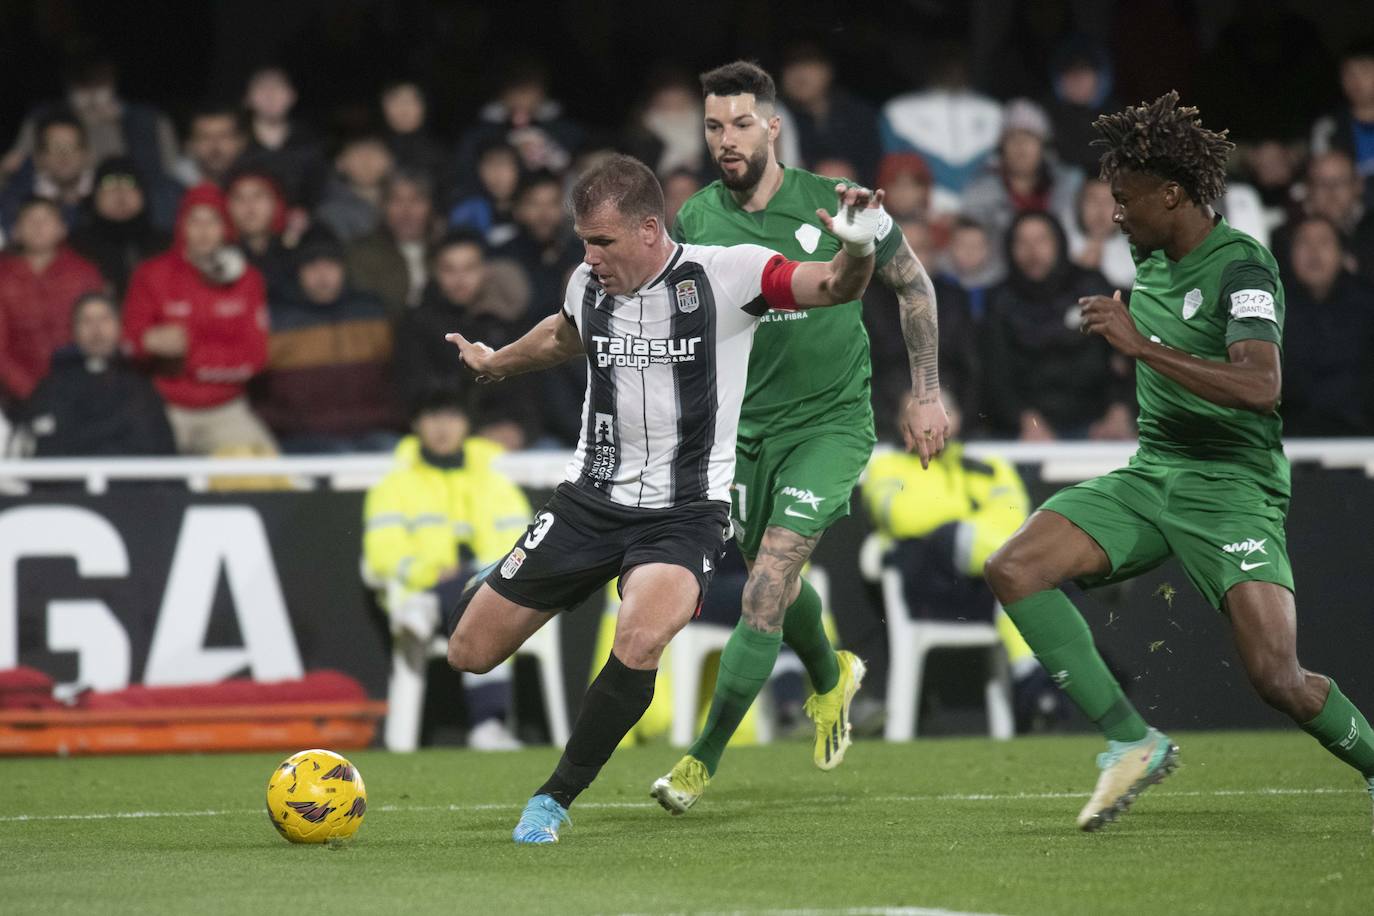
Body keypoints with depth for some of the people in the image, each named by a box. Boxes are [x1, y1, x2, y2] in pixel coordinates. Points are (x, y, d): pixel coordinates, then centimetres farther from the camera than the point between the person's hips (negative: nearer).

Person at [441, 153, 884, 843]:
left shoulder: (723, 275, -12)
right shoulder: (588, 286, 2)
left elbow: (831, 287, -21)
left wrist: (855, 250, -44)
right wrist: (493, 364, 44)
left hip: (684, 513, -5)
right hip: (589, 498, 5)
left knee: (639, 643, -32)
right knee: (470, 654, 2)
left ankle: (554, 800, -14)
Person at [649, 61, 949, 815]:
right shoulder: (696, 220, -3)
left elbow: (912, 285, 4)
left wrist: (927, 392, 3)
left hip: (830, 421, -4)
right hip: (747, 425, 4)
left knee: (764, 596, -16)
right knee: (778, 586, 19)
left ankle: (703, 760, -10)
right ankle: (831, 679, 53)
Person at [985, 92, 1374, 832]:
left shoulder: (1241, 267, -14)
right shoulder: (1153, 260, 10)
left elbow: (1260, 385, -31)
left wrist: (1142, 346, -31)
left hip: (1231, 486, -8)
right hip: (1151, 474, 8)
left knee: (1277, 677, -21)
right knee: (1012, 571, -12)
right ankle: (1132, 742, -9)